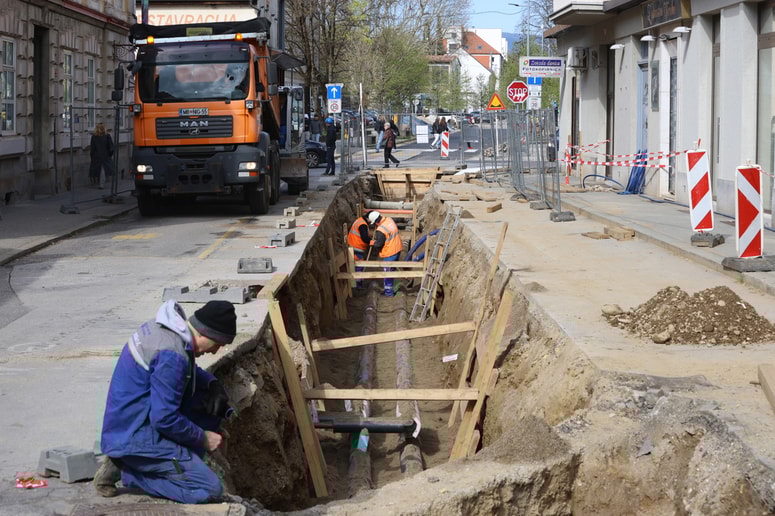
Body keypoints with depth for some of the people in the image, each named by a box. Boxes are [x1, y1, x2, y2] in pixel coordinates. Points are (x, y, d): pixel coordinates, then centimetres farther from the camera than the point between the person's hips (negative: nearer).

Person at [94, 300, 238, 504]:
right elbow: (165, 419, -24)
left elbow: (190, 370, 23)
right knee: (210, 490, -13)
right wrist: (203, 438, -9)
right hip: (135, 438, -10)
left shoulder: (164, 326, 4)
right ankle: (129, 471, -6)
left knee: (215, 401, 13)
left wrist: (212, 383, 3)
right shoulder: (172, 355, -25)